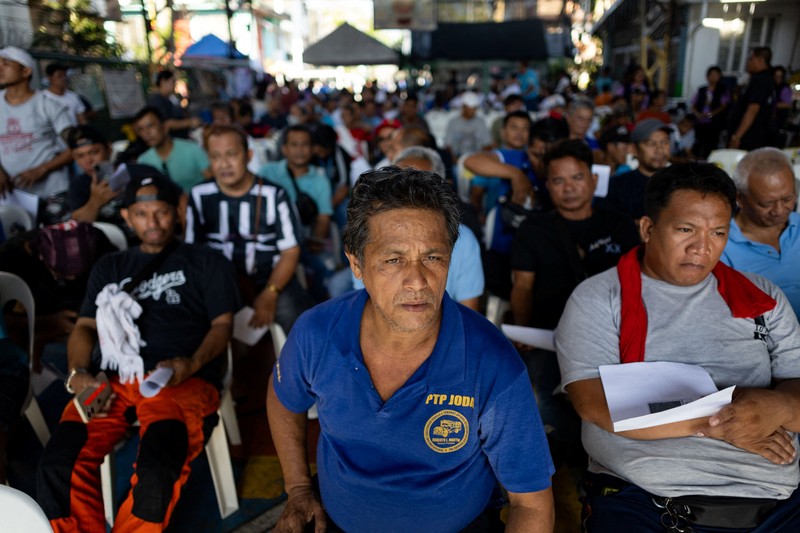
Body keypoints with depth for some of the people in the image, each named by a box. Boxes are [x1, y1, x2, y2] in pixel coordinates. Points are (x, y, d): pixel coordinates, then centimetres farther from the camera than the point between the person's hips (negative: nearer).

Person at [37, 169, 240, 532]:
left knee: (156, 470, -32)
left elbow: (222, 324, 8)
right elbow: (86, 326, 19)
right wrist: (79, 373, -2)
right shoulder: (109, 268, 27)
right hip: (116, 381, 4)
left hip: (184, 380, -3)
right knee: (57, 465, -23)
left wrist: (192, 363, -12)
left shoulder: (207, 263, 16)